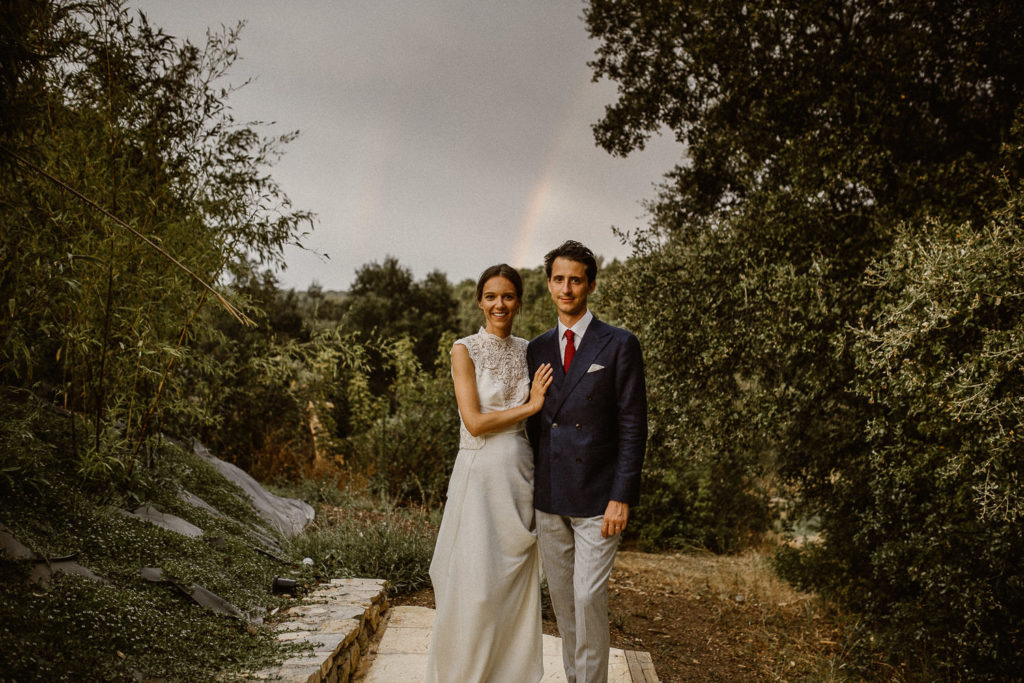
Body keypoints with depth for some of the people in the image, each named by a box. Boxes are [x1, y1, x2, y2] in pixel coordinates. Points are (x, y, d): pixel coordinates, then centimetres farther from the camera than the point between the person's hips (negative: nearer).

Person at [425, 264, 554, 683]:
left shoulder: (529, 351, 9)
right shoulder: (465, 351, -5)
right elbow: (475, 422, -13)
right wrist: (531, 406, -10)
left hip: (521, 474, 5)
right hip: (480, 475, -4)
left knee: (517, 581, 10)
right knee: (476, 582, -1)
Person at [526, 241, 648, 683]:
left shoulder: (619, 345, -4)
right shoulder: (537, 349, 10)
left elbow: (633, 426, -6)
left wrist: (622, 497, -12)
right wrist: (530, 488, 9)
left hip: (597, 499, -4)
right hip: (548, 498, 5)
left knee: (589, 597, -6)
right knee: (561, 599, 12)